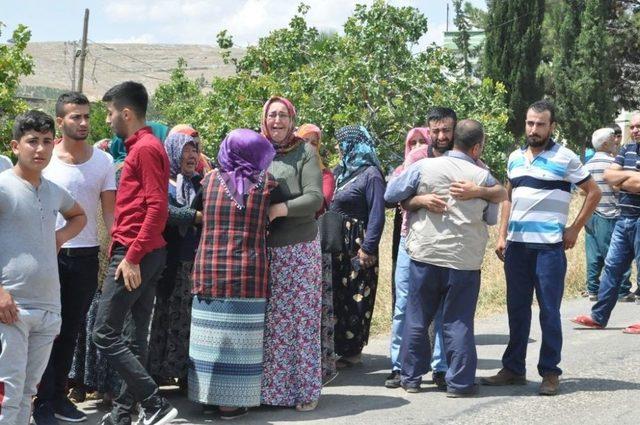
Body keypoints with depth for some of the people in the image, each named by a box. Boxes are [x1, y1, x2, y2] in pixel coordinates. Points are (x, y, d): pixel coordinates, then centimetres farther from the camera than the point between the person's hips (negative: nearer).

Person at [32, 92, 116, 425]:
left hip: (86, 255, 3)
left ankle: (59, 396, 23)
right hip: (50, 253, -3)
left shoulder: (103, 160, 4)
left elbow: (109, 210, 4)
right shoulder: (45, 159, -2)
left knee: (71, 331, 12)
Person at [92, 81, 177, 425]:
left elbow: (157, 207, -19)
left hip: (134, 256, -10)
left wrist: (131, 257, -21)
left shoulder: (145, 149, -12)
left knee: (104, 334, -8)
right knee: (135, 335, 11)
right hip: (145, 255, 10)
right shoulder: (142, 146, 18)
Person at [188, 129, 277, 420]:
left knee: (212, 335, 10)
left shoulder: (209, 180, 4)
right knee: (238, 337, 2)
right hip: (247, 272, -3)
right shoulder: (265, 183, -4)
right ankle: (231, 402, 6)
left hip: (208, 270, 3)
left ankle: (207, 394, 19)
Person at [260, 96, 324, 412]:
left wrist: (280, 209, -20)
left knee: (302, 317, 1)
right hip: (264, 248, 2)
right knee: (271, 321, 2)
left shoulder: (305, 152, 1)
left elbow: (315, 198, -8)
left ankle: (305, 390, 8)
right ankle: (272, 388, 12)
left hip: (300, 247, -2)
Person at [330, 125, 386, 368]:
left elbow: (377, 214, -16)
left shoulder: (370, 175, -11)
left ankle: (352, 350, 5)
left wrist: (368, 248, -20)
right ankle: (340, 346, 18)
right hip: (338, 245, 8)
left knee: (354, 298, -2)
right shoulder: (345, 173, 15)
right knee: (336, 296, 10)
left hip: (357, 246, -8)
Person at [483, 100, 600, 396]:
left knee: (549, 311, -1)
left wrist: (574, 229, -3)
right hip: (516, 245, 5)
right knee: (517, 310, 11)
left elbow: (594, 192, 1)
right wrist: (502, 235, 11)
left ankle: (550, 372, 7)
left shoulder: (565, 158, -4)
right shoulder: (515, 158, 12)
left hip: (549, 246, -5)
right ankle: (513, 369, 19)